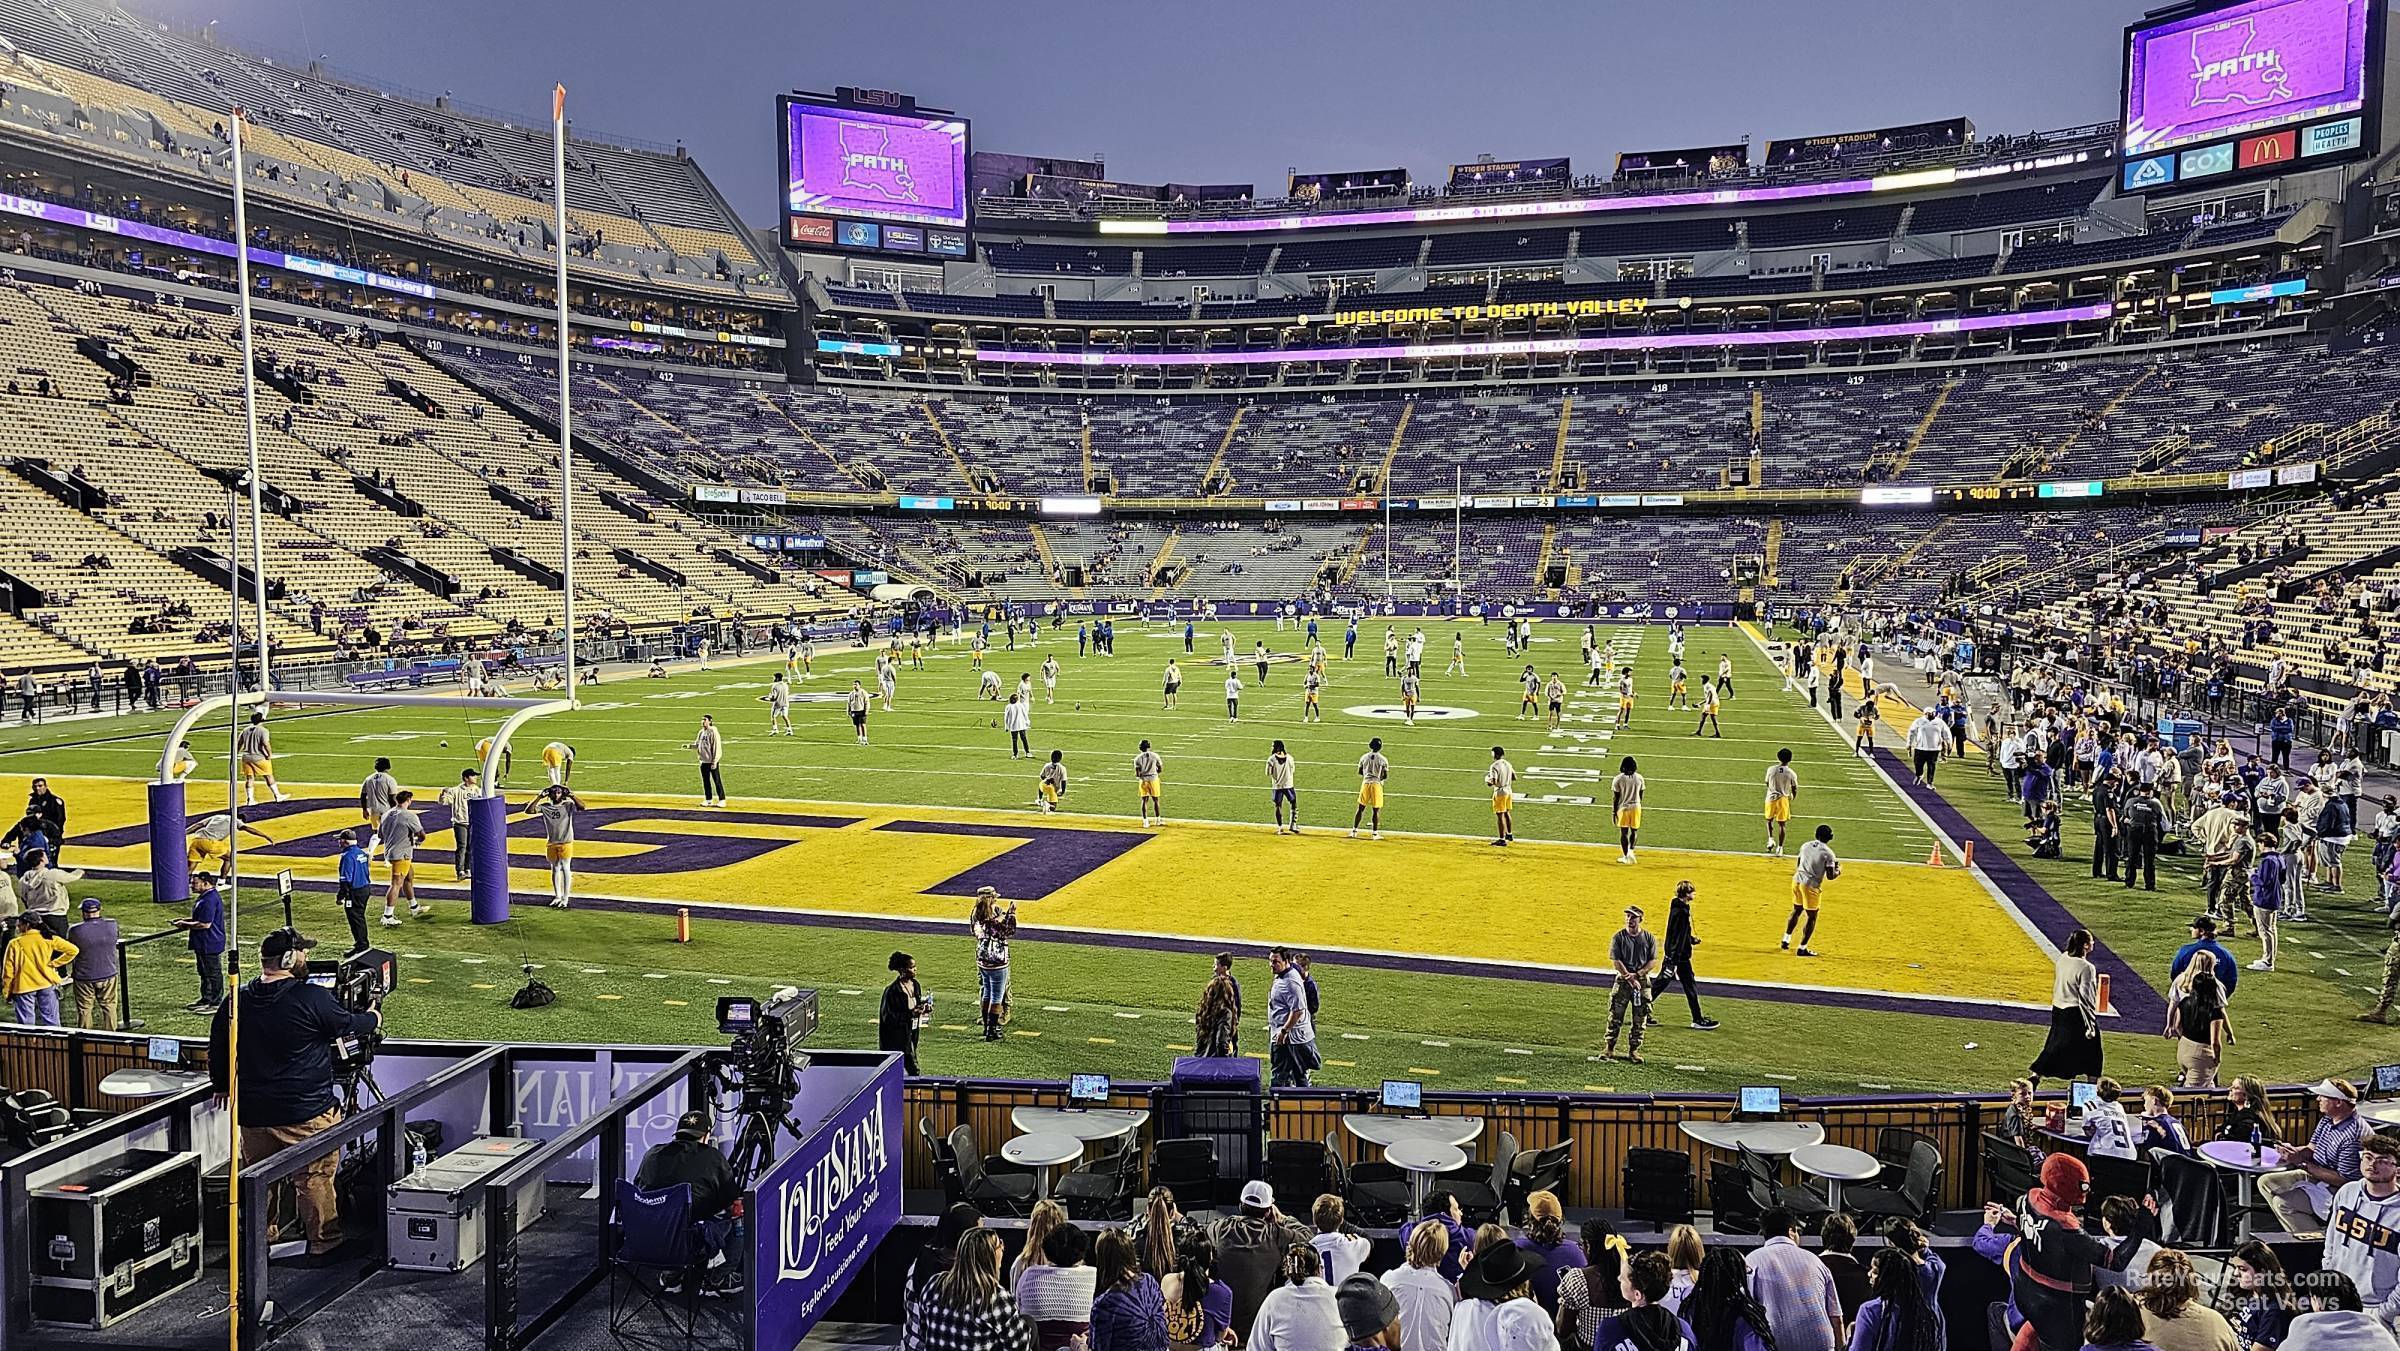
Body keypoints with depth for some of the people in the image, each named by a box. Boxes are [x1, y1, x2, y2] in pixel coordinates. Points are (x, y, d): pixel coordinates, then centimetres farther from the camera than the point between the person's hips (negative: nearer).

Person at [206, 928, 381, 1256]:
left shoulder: (235, 1003, -1)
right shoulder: (313, 998, -19)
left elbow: (217, 1054, 11)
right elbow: (348, 1025, -3)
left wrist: (223, 1086, 30)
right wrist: (375, 1017, 19)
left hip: (253, 1115, 6)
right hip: (309, 1114, -6)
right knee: (315, 1179, 8)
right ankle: (323, 1242, 18)